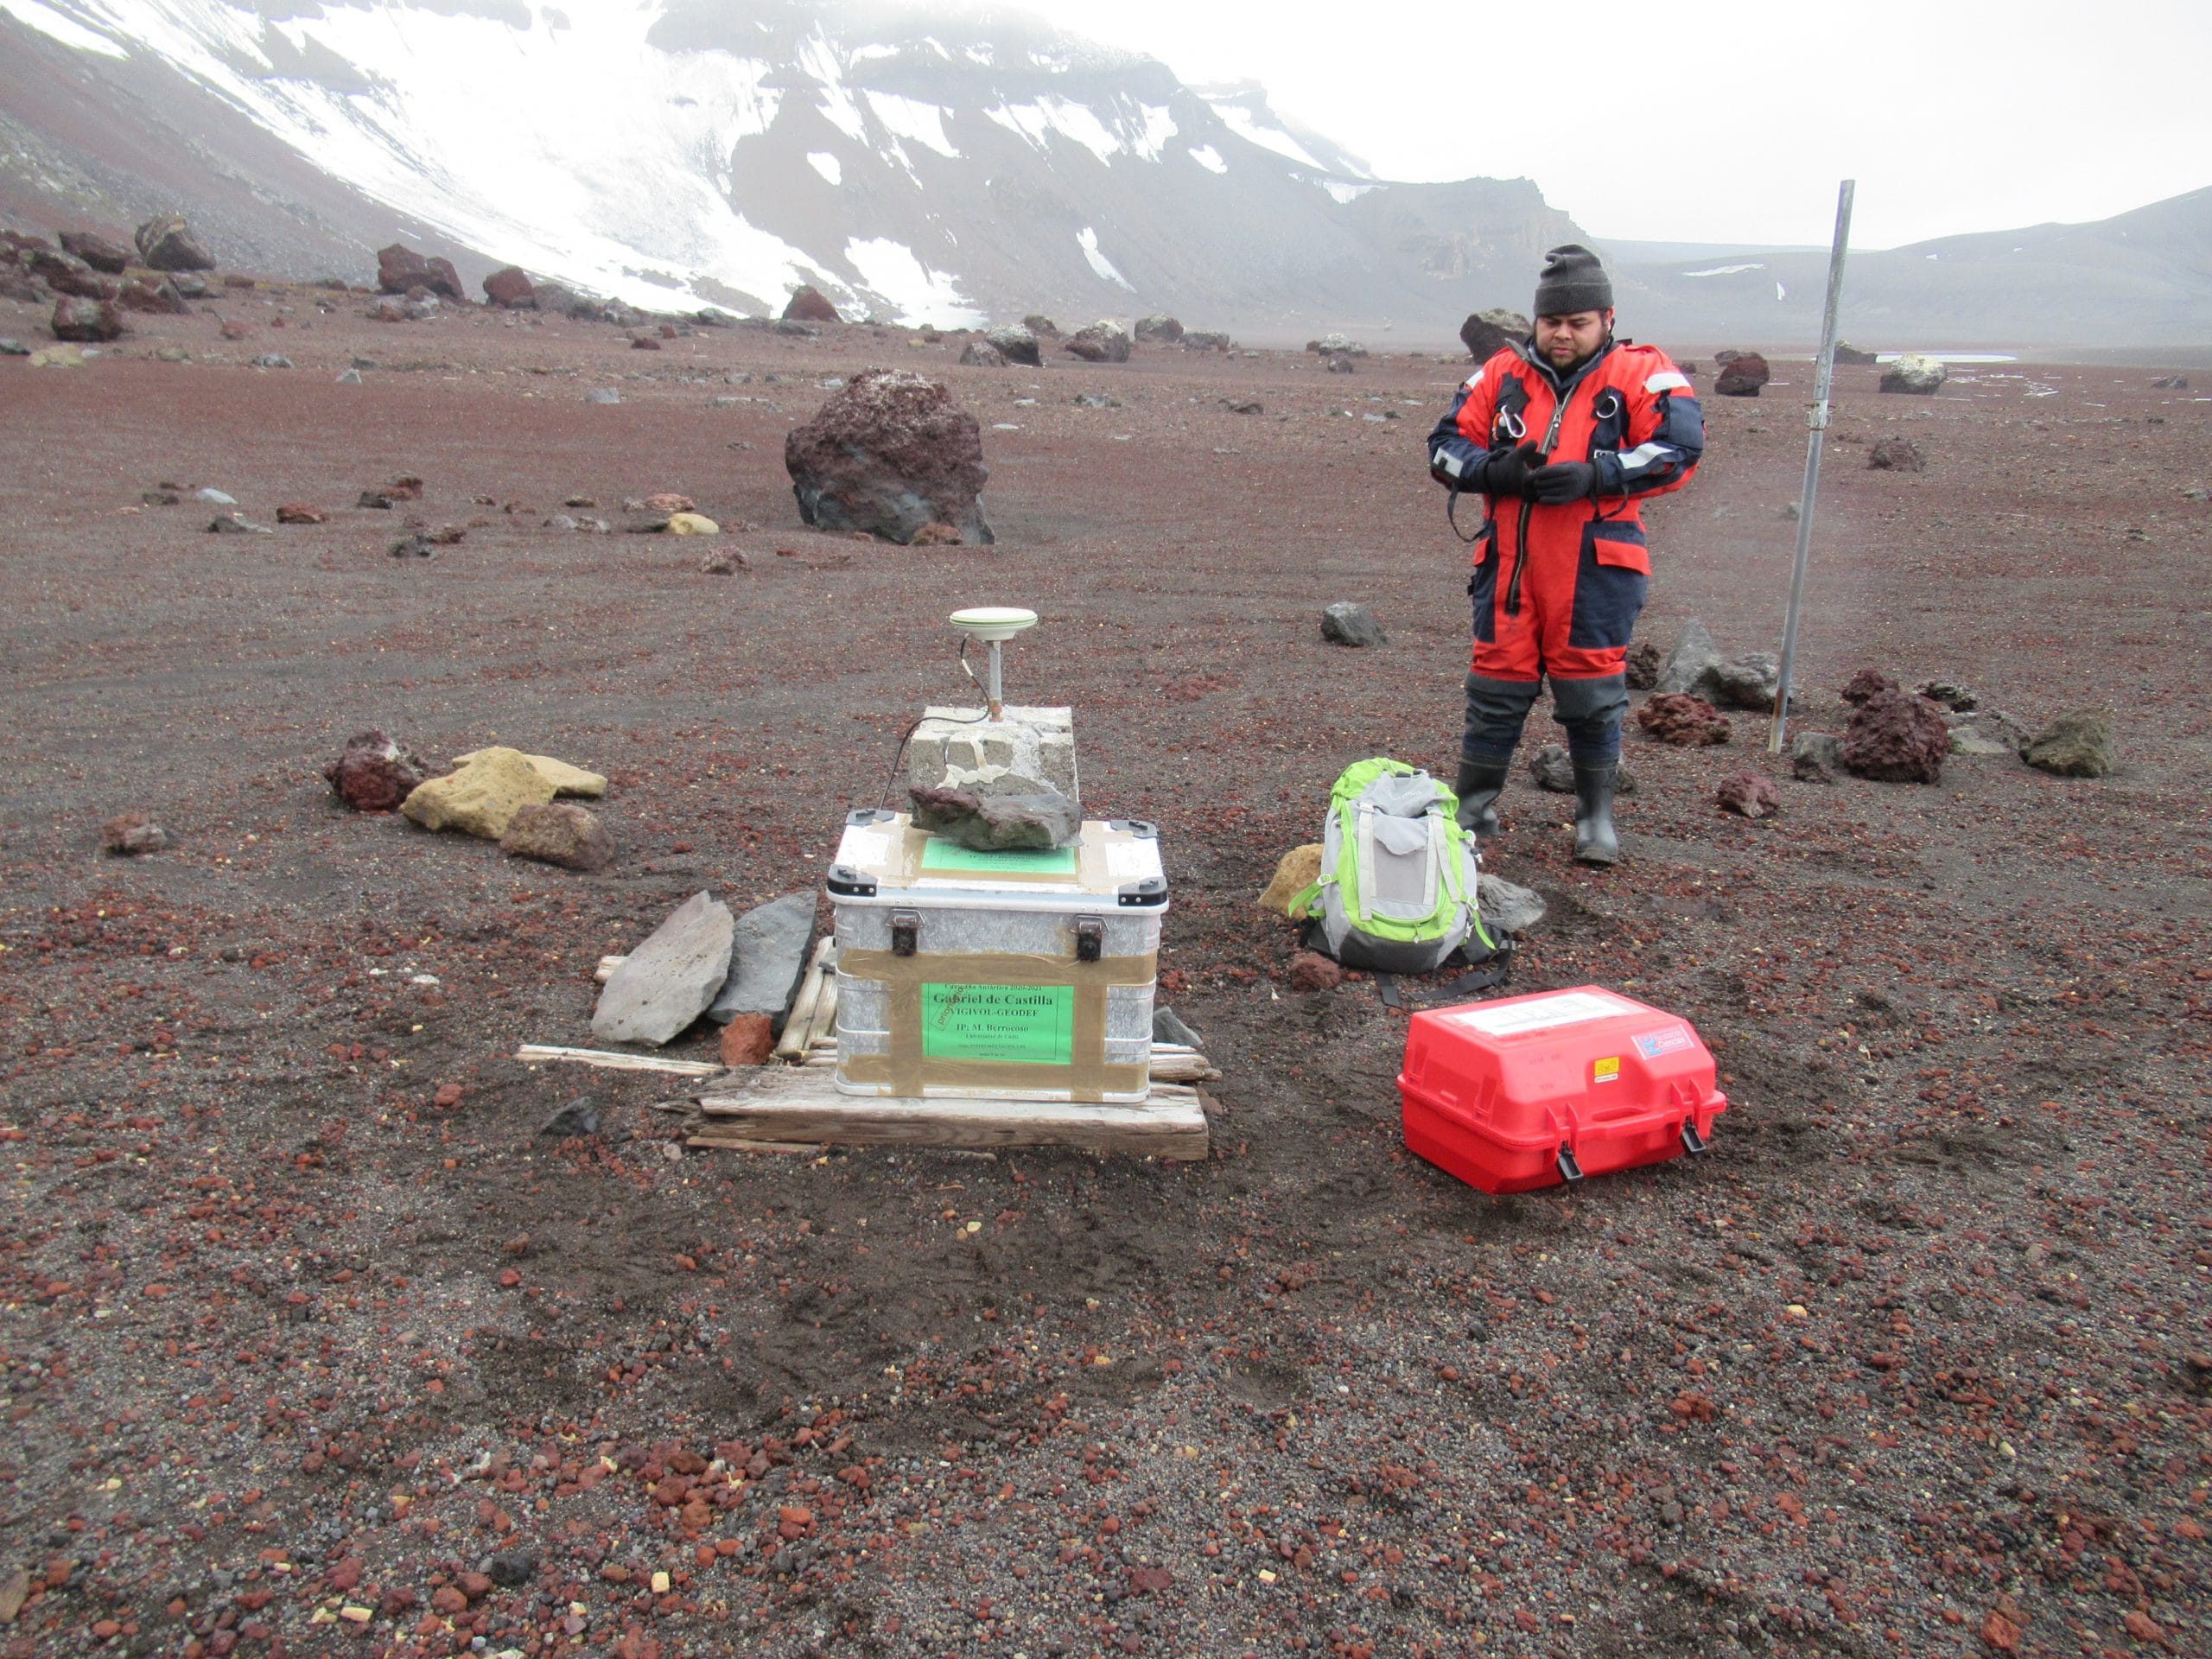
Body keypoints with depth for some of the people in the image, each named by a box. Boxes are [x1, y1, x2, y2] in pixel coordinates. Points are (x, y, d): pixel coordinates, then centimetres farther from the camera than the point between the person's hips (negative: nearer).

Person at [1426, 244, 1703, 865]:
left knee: (1590, 693, 3)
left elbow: (1680, 447, -9)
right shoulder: (1502, 373, 12)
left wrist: (1594, 476, -20)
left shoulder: (1642, 374, 3)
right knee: (1496, 686, 6)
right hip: (1509, 563, 3)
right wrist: (1496, 472, -10)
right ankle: (1472, 810, 20)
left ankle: (1596, 818, 21)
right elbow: (1445, 445, 10)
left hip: (1595, 567, -2)